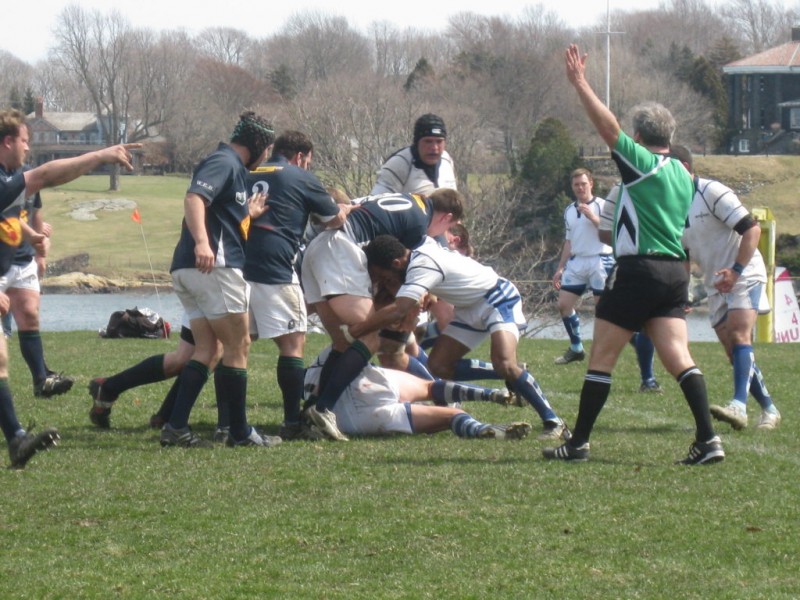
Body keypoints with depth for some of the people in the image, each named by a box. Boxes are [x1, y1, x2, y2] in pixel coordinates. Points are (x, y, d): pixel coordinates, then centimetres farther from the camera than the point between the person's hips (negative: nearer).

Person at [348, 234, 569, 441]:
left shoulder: (422, 266, -31)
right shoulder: (418, 251, -3)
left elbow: (398, 312, -41)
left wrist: (352, 331, -36)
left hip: (499, 300, -10)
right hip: (471, 308, 10)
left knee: (504, 364, -29)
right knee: (439, 365, -1)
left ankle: (552, 422, -20)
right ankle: (513, 374, 12)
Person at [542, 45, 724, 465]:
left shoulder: (641, 163, -7)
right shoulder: (683, 175, 16)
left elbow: (608, 127, -16)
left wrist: (580, 84, -13)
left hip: (638, 270, -7)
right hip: (675, 272, 7)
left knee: (601, 359, 1)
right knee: (679, 358, -1)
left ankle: (578, 443, 5)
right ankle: (707, 439, -16)